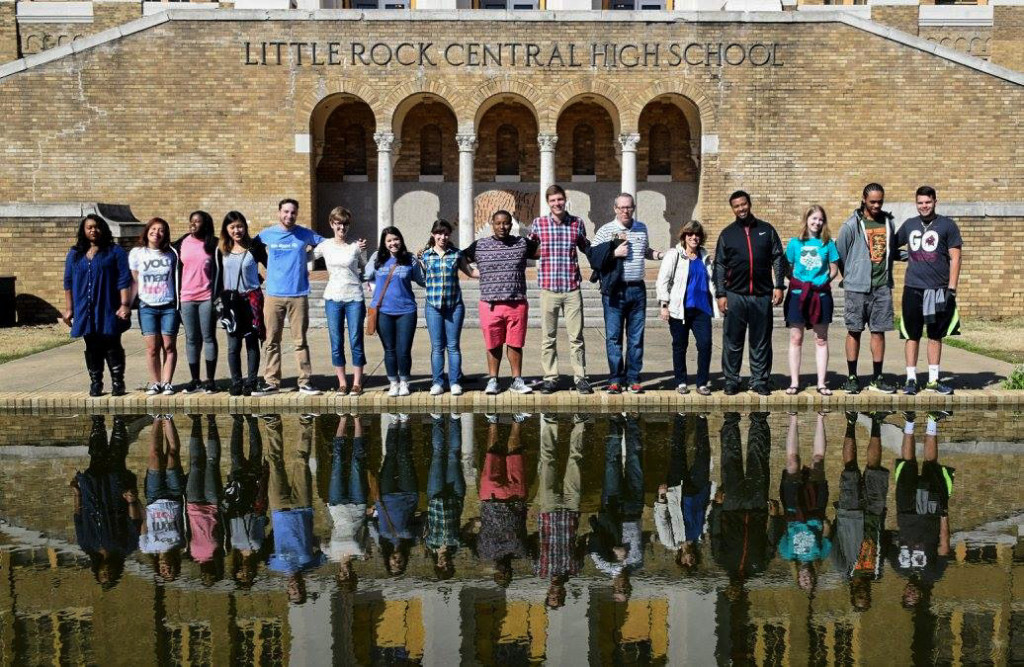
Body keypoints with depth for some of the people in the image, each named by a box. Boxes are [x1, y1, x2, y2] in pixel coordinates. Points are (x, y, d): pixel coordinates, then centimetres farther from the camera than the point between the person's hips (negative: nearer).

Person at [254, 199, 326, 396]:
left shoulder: (305, 234, 2)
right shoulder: (267, 234, 4)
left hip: (298, 295, -1)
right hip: (273, 295, 1)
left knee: (300, 341, 2)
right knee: (272, 341, 4)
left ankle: (305, 382, 7)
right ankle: (272, 382, 10)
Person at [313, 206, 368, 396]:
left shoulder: (356, 246, 1)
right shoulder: (325, 246, 4)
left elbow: (365, 271, 10)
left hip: (354, 298, -2)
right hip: (333, 298, 2)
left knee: (356, 342, 0)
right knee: (336, 344, 4)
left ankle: (357, 383, 8)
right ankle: (342, 383, 13)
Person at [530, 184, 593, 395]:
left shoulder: (577, 223, 4)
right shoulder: (539, 223, 2)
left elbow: (586, 248, 20)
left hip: (572, 289, 0)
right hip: (548, 289, 0)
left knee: (576, 337, 4)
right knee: (548, 338, 6)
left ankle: (580, 377, 12)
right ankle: (550, 379, 14)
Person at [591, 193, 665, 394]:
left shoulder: (642, 229, 12)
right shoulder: (605, 231, 0)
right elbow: (593, 257, -5)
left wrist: (660, 255, 9)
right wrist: (614, 253, -15)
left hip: (637, 289, 3)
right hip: (614, 290, -3)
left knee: (636, 337, 6)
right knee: (613, 336, -1)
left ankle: (633, 378, 14)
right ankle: (615, 379, 7)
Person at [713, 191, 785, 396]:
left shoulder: (766, 230, 9)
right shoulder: (727, 234, 8)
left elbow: (777, 259, 8)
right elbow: (720, 266, 6)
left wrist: (778, 286, -1)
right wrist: (720, 294, -1)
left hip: (762, 295, 0)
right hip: (735, 296, 0)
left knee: (761, 342, 6)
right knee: (732, 341, 3)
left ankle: (760, 380, 14)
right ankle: (731, 381, 10)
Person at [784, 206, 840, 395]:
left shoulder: (828, 243, 4)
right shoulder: (795, 243, 3)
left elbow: (834, 270, 8)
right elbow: (788, 269, 6)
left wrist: (823, 281, -4)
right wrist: (797, 282, -5)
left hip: (821, 294, 0)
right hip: (798, 294, 0)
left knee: (821, 340, 6)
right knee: (795, 338, 1)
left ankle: (821, 383, 10)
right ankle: (794, 382, 6)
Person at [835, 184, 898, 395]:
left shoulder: (888, 222, 10)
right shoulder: (852, 225, -5)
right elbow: (839, 253, 0)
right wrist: (849, 276, 7)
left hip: (882, 287, 4)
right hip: (857, 287, -4)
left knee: (878, 331, 6)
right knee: (854, 331, 2)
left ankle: (877, 378, 12)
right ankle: (852, 377, 10)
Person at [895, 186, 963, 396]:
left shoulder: (947, 225, 1)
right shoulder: (909, 225, 9)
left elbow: (955, 258, -2)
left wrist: (951, 288, -8)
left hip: (938, 290, -1)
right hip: (913, 289, 1)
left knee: (936, 336, 7)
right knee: (912, 336, 3)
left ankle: (933, 380, 14)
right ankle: (911, 379, 8)